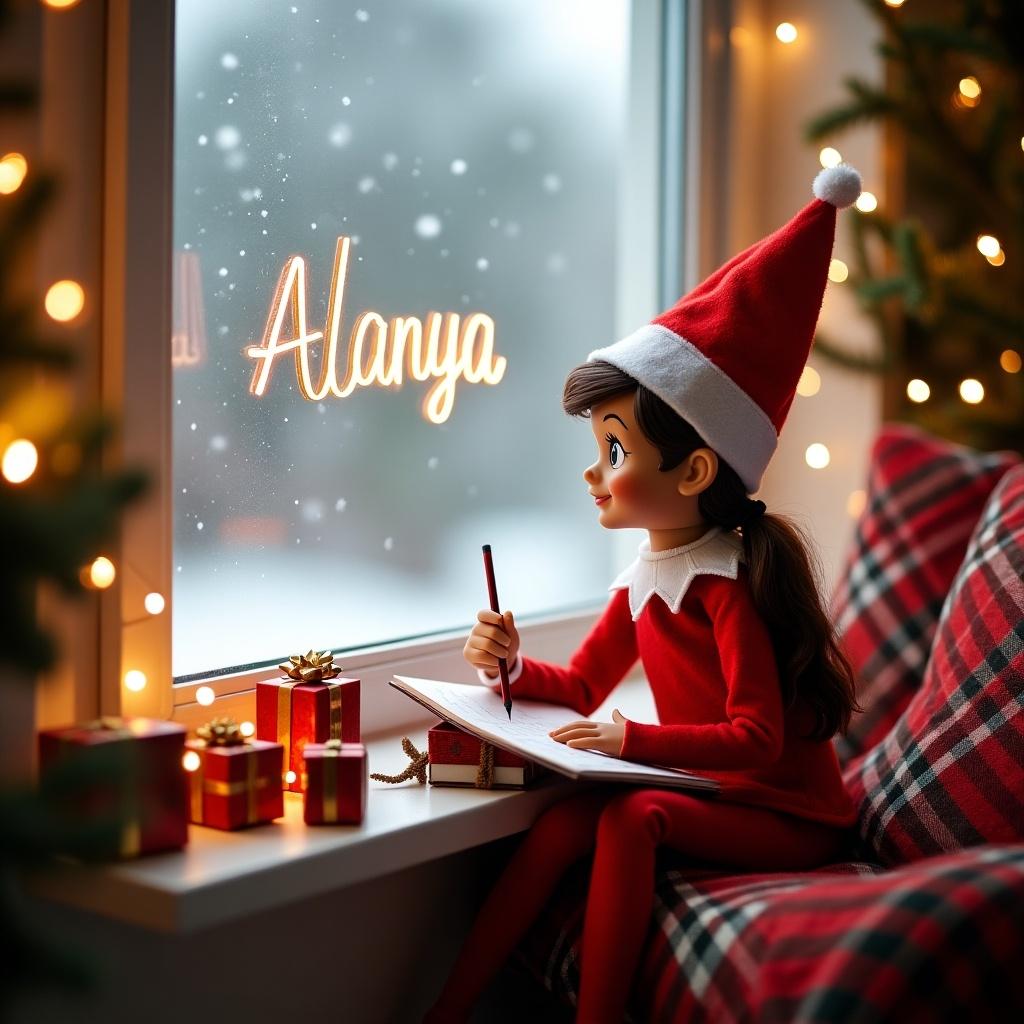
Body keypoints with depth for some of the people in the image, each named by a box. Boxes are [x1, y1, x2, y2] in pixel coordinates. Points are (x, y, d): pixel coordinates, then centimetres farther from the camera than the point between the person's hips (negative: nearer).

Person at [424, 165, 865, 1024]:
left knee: (630, 816, -30)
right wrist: (512, 667, 0)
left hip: (790, 816, -7)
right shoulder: (646, 577, 7)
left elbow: (758, 737, -23)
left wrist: (637, 740, -31)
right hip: (708, 792, 7)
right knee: (568, 819, -16)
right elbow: (584, 686, 18)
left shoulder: (727, 583, -18)